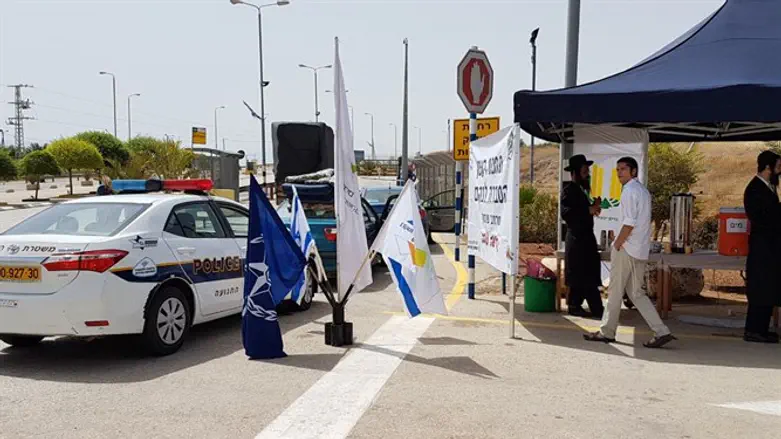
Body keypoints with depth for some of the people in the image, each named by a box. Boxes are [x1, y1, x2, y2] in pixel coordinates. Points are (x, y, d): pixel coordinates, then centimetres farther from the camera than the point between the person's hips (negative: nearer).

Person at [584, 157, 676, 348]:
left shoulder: (630, 191, -12)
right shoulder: (643, 191, 17)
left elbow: (629, 223, -20)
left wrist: (617, 244, -11)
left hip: (626, 249, -9)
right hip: (641, 250, 9)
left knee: (615, 291, 3)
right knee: (636, 292, 11)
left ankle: (607, 332, 13)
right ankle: (661, 332, 5)